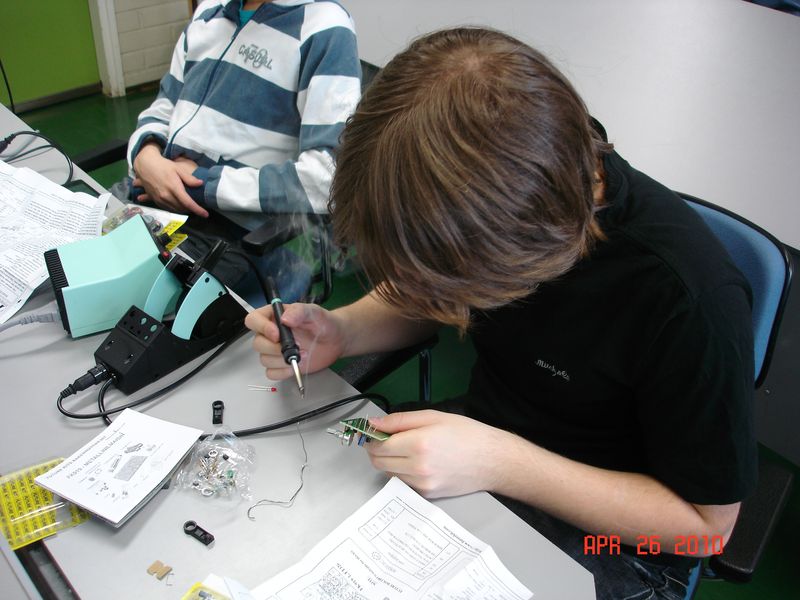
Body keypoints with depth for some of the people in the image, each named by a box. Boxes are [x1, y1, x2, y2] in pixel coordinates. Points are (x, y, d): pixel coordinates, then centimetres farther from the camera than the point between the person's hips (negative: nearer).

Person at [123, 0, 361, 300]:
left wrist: (203, 182, -15)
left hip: (227, 229, -7)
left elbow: (327, 177, -21)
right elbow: (163, 109, 19)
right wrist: (146, 156, -5)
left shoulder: (324, 30, -10)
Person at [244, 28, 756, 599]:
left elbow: (706, 523, -19)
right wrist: (341, 330, -16)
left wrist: (498, 462, -29)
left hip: (595, 539, -4)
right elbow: (425, 301, 6)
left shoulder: (692, 299, -32)